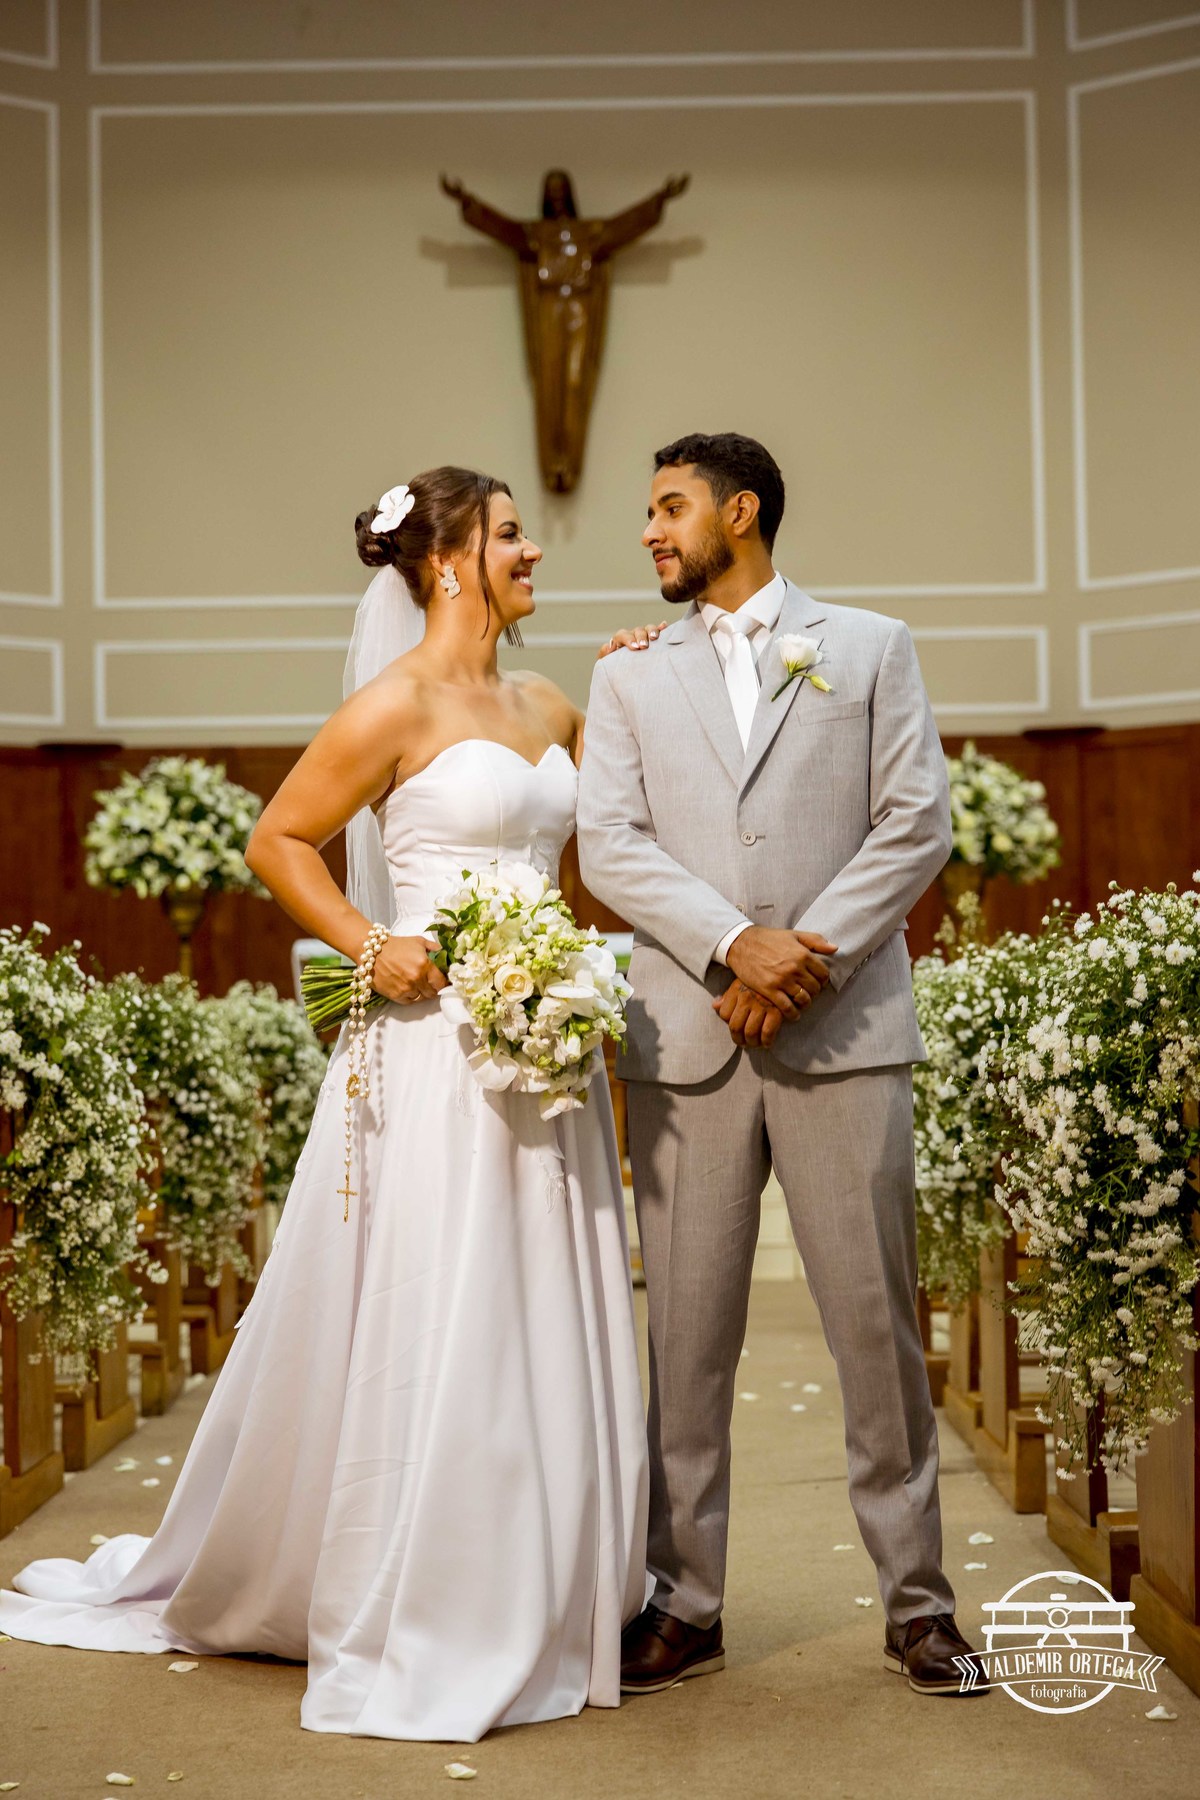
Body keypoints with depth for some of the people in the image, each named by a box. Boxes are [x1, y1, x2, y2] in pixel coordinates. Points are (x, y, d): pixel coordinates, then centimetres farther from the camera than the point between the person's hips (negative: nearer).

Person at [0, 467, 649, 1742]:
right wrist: (370, 945, -13)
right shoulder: (399, 705, -7)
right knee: (426, 1339, -3)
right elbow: (277, 841, -4)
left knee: (536, 1338, 10)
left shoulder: (548, 710, 14)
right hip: (434, 1051, -7)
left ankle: (521, 1617, 22)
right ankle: (408, 1640, 7)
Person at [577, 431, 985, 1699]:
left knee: (876, 1317, 0)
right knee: (685, 1331, 3)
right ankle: (685, 1604, 11)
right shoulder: (628, 677, 15)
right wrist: (733, 947, -12)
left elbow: (917, 823, 2)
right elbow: (609, 846, 3)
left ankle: (916, 1598, 10)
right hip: (686, 1038, 2)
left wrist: (811, 956, -9)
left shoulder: (869, 648, 11)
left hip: (844, 1029, -1)